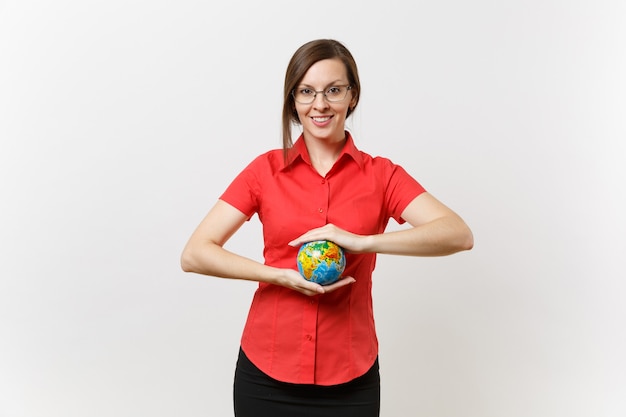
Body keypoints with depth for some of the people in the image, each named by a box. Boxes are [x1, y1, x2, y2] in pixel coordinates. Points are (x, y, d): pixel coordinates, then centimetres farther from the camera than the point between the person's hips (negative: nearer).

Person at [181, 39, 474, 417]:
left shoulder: (381, 175, -2)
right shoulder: (266, 170, -1)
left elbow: (460, 234, -15)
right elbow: (194, 255, -6)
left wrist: (361, 241, -25)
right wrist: (281, 275, -18)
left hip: (350, 378, 0)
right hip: (265, 373, 1)